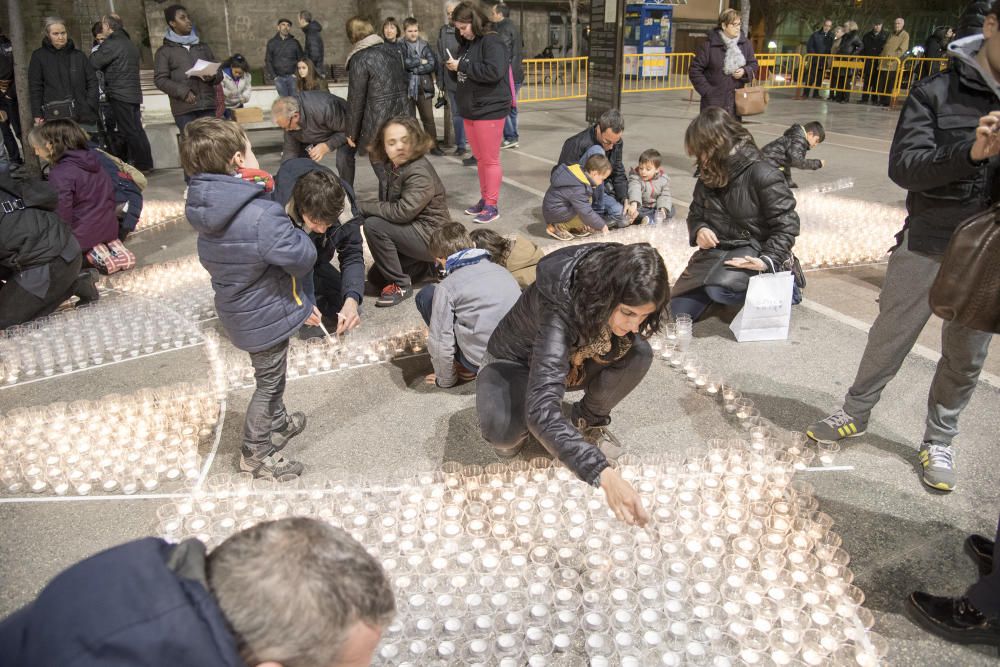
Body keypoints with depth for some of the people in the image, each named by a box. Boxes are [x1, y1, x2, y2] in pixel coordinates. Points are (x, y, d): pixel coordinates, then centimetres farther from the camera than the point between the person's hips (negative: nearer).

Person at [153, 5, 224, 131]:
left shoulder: (203, 47, 21)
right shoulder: (165, 51, 7)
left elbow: (218, 72, 19)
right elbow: (160, 79, -1)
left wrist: (212, 77, -6)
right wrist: (183, 92, -16)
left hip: (208, 106, 4)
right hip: (183, 109, -3)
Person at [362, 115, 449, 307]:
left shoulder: (420, 172, -23)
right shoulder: (391, 167, 3)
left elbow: (402, 212, -30)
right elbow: (387, 205, 8)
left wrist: (362, 208, -22)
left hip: (431, 237, -9)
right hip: (414, 231, 9)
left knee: (373, 225, -24)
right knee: (375, 278, 11)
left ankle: (400, 285, -13)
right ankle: (428, 264, 21)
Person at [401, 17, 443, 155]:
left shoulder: (425, 45, 7)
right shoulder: (401, 46, 0)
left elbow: (432, 65, -5)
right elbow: (403, 62, -16)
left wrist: (413, 68, -11)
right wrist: (420, 61, -9)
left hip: (424, 88, 2)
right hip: (407, 88, -2)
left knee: (428, 118, 5)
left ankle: (433, 146, 13)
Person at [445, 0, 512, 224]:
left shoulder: (492, 42, -12)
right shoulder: (465, 43, 13)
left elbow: (494, 71, -27)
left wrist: (462, 66, -21)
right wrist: (453, 68, -2)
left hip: (489, 110, -8)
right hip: (470, 110, 8)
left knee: (490, 159, -3)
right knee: (480, 158, 15)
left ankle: (492, 206, 3)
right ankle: (484, 199, 25)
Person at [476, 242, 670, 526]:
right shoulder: (559, 306, -42)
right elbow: (542, 411, -51)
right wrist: (604, 474, -60)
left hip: (574, 359, 5)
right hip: (516, 364, -5)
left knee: (638, 353, -25)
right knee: (502, 431, -37)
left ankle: (589, 420, 3)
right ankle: (519, 430, 2)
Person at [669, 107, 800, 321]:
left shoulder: (763, 175, -16)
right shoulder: (708, 176, 4)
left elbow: (786, 225, -15)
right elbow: (695, 213, 16)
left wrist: (768, 261, -29)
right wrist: (699, 230, -8)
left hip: (753, 250, -6)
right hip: (716, 249, 6)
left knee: (719, 288, -37)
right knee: (677, 311, -5)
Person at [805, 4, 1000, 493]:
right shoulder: (936, 92, -7)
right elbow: (903, 167, -15)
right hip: (928, 244, -2)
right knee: (890, 339, 12)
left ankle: (939, 440, 30)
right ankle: (855, 414, 33)